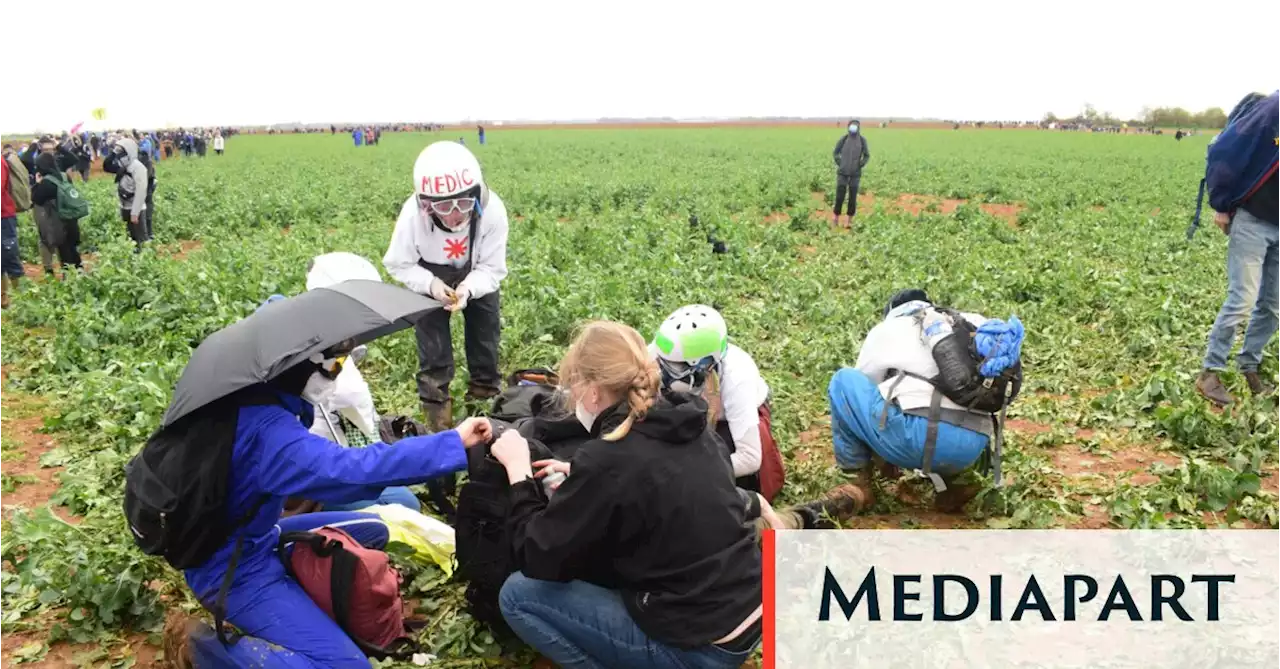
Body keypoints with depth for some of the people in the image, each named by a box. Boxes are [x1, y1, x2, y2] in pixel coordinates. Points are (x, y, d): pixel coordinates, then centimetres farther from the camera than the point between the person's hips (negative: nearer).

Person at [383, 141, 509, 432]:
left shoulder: (492, 210, -38)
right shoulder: (413, 214, -37)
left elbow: (493, 268, -27)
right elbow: (399, 264, -21)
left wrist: (468, 289, -45)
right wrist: (430, 284, -37)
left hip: (477, 277, 1)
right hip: (430, 278, -1)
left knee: (486, 331, 11)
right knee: (432, 336, -2)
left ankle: (486, 392, 33)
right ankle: (435, 400, 15)